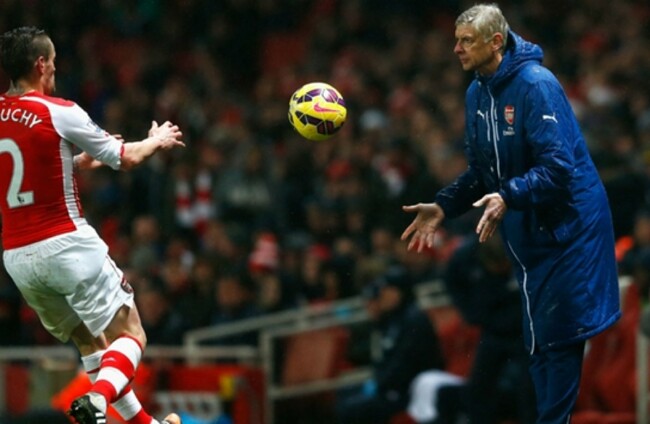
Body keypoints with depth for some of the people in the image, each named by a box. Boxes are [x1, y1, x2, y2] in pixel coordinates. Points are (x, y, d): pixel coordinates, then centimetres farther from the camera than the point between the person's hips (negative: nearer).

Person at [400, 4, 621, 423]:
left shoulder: (536, 85, -20)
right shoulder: (477, 94, 5)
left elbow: (558, 168, -27)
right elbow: (480, 171, 15)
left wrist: (508, 197, -37)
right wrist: (442, 207, 3)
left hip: (567, 229, -8)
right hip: (526, 233, 8)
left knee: (558, 337, -7)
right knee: (539, 340, 11)